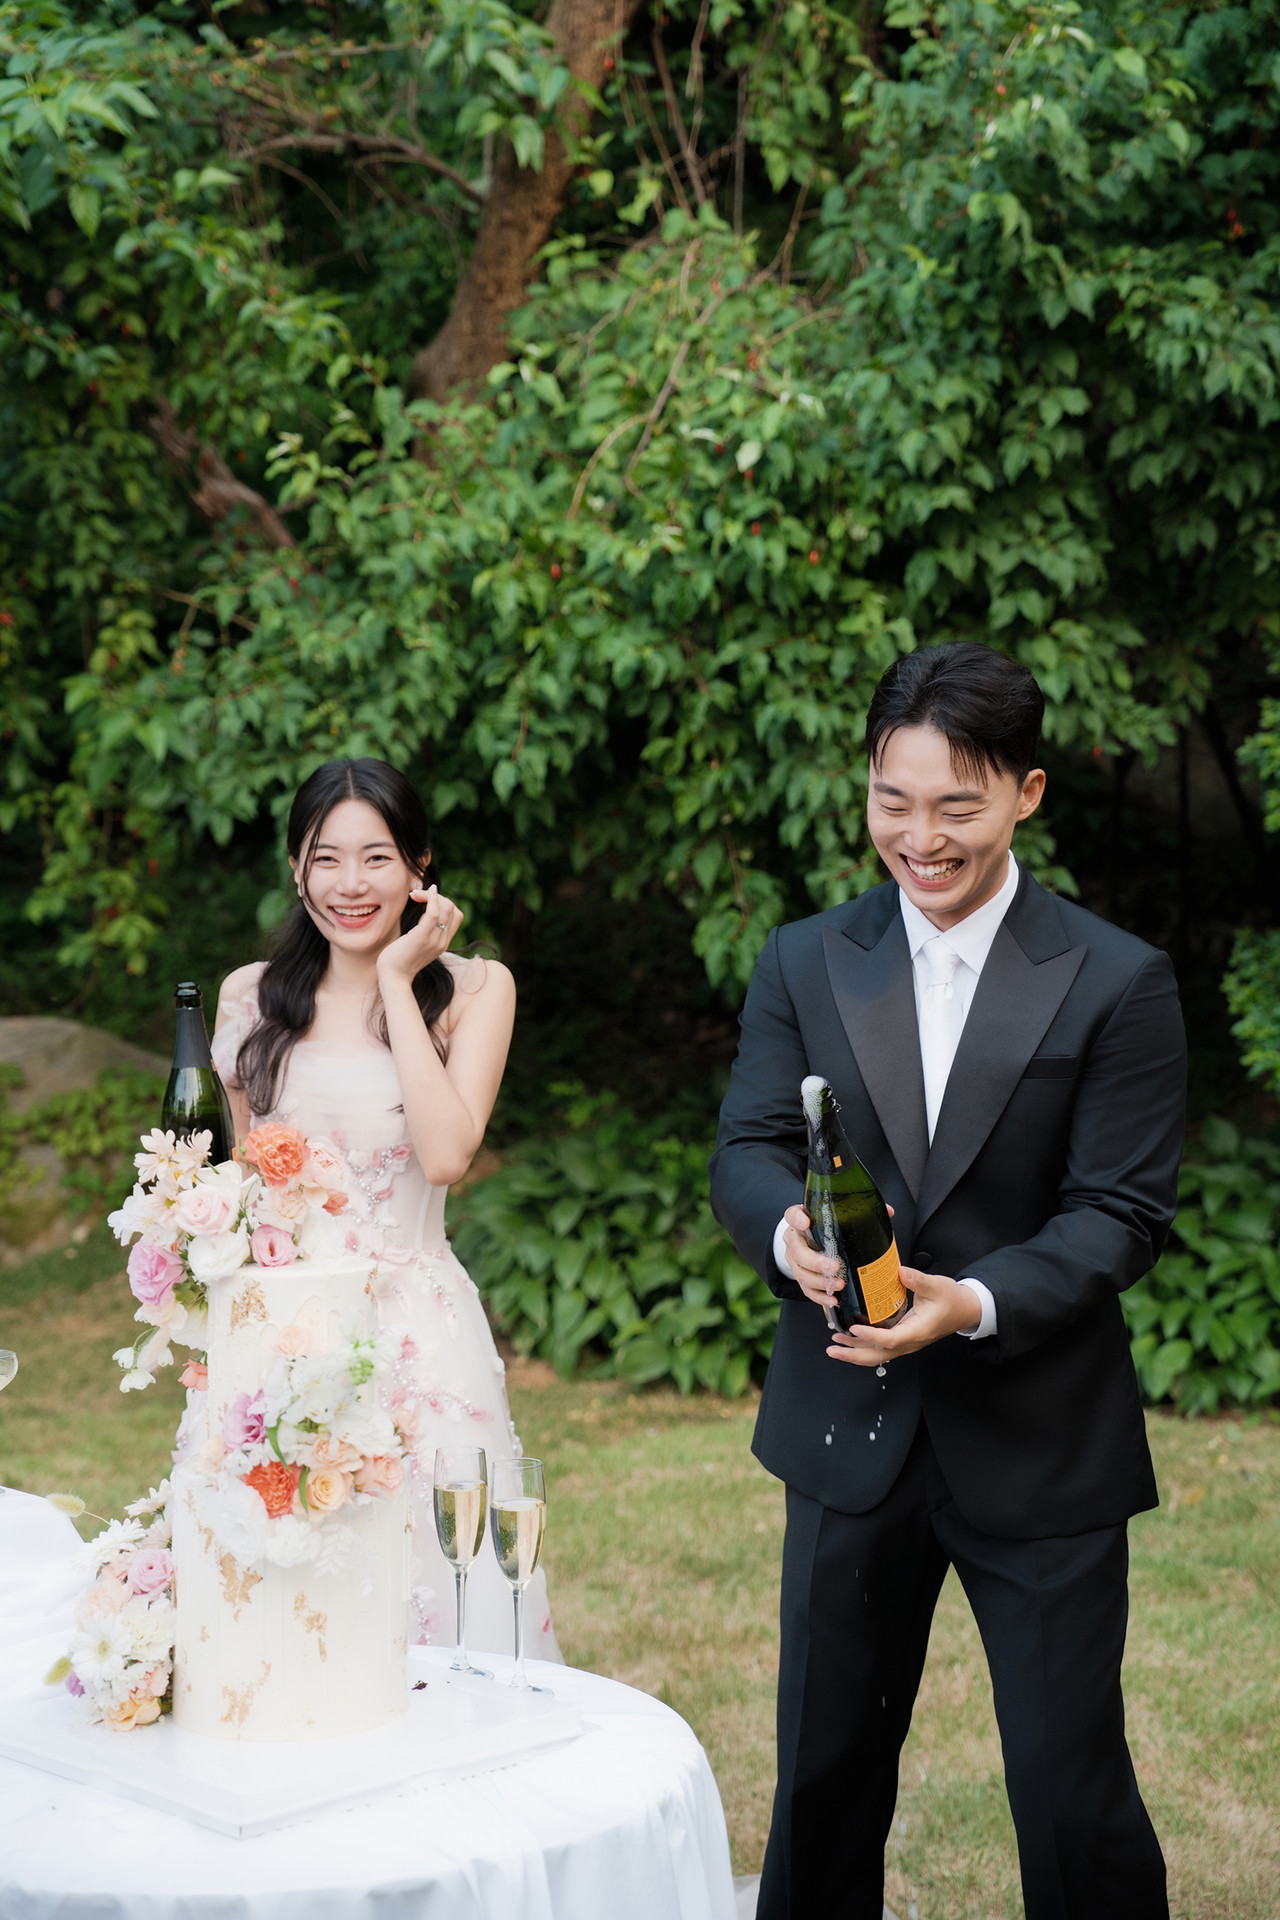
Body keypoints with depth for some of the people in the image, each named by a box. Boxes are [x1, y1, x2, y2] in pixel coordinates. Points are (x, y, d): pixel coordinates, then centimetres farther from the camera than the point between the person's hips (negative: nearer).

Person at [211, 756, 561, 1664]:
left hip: (418, 1332, -2)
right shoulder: (252, 996, 7)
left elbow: (447, 1154, -16)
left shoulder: (474, 988, -1)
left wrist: (396, 982, -12)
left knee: (430, 1575, -3)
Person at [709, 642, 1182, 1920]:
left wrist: (975, 1303, -27)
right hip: (851, 1432, 3)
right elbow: (746, 1148, -1)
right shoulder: (803, 965, 4)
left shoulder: (1117, 984, -6)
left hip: (1040, 1445, -3)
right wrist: (789, 1232, -25)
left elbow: (1121, 1213, -10)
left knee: (1073, 1792, 5)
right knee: (823, 1768, 16)